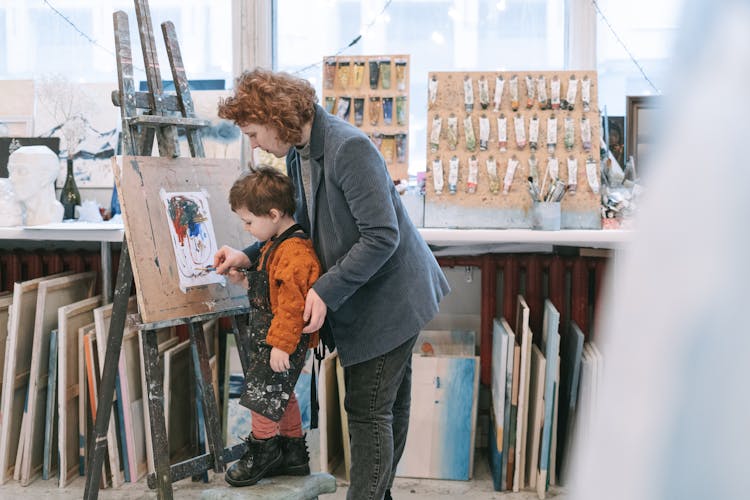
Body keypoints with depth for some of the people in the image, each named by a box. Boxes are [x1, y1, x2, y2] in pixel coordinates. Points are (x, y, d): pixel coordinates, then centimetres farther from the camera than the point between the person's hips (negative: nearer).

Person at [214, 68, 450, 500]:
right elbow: (306, 223, 15)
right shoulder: (298, 154, 4)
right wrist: (249, 256, 4)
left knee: (368, 410, -2)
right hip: (363, 298, 9)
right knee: (390, 404, 21)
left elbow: (381, 236, -27)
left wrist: (326, 291, -25)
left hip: (389, 298, -9)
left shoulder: (349, 148, -25)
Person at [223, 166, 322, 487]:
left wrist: (281, 345, -25)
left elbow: (292, 304, -27)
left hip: (282, 341, -11)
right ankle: (294, 453, 31)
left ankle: (264, 451, 16)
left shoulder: (295, 252, -24)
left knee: (261, 392, -2)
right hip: (270, 336, 11)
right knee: (281, 394, 18)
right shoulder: (277, 244, 10)